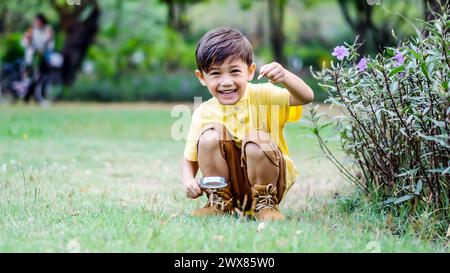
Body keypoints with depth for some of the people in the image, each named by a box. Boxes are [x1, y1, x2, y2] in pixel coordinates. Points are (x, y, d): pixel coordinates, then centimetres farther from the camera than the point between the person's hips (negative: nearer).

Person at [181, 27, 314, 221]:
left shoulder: (261, 96, -11)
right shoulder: (203, 114, -5)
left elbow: (306, 97, -25)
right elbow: (189, 159, 4)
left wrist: (284, 77, -44)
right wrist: (188, 180, -19)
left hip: (265, 179, -2)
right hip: (228, 183, 2)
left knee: (256, 143, -33)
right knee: (210, 135, -22)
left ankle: (265, 203, -7)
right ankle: (220, 203, -4)